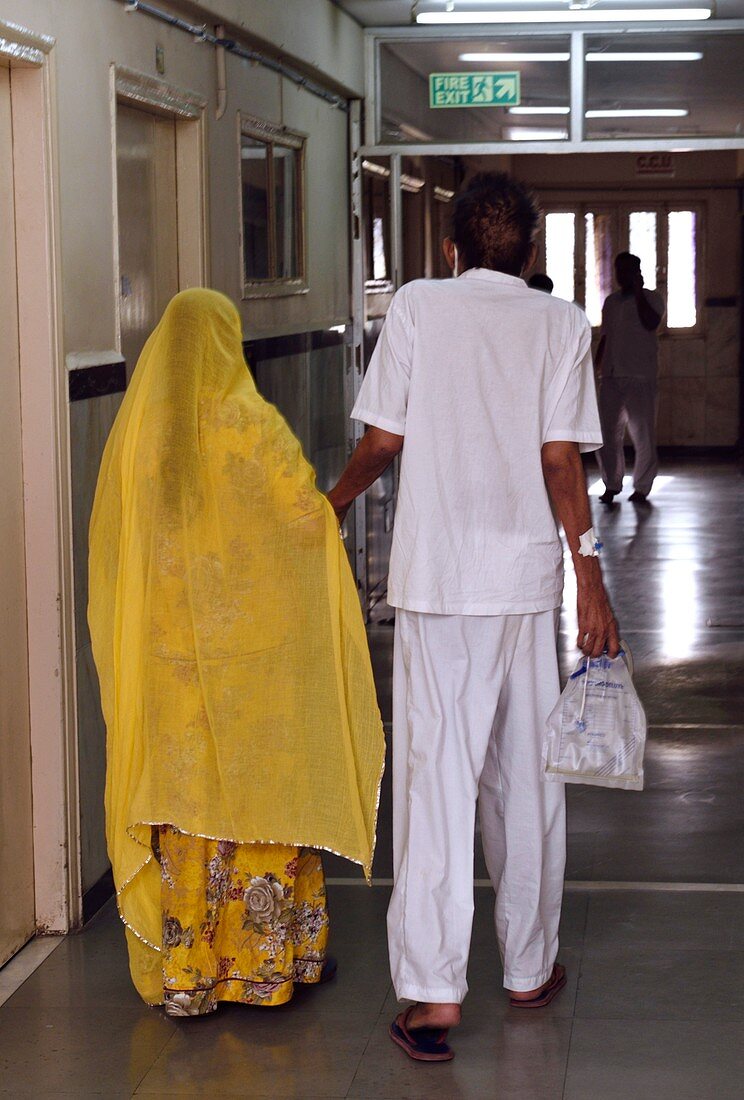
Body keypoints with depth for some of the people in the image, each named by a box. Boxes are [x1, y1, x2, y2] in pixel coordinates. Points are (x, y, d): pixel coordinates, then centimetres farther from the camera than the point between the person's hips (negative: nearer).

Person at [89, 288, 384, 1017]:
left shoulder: (132, 432, -2)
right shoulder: (252, 424, -12)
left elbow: (111, 549, 5)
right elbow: (310, 517, -7)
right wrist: (326, 512, 16)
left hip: (165, 655, 3)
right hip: (254, 654, -3)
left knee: (182, 797, 10)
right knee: (261, 791, 9)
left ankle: (184, 970, 16)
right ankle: (268, 958, 17)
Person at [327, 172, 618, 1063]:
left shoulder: (418, 305, -1)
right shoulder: (560, 323, 2)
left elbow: (383, 437, 0)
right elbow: (561, 460, -3)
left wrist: (337, 498, 19)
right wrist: (590, 579, 0)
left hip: (435, 577, -2)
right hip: (526, 575, 2)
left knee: (435, 773, -1)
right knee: (526, 778, 13)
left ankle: (432, 991, -5)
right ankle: (530, 965, 25)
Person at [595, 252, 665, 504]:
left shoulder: (650, 298, 4)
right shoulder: (611, 302, 19)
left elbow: (651, 323, -17)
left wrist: (638, 293, -13)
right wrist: (597, 367, 15)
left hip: (640, 376, -5)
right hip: (611, 376, 5)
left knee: (643, 434, -3)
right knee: (607, 434, 1)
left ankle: (641, 487, 5)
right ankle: (612, 485, 10)